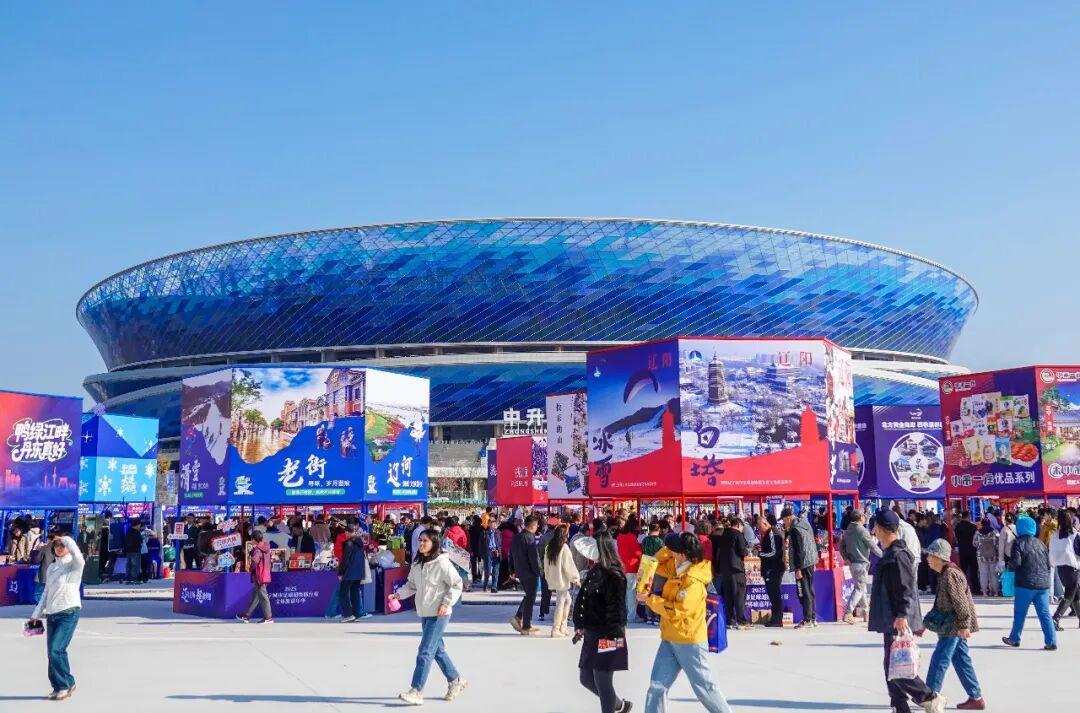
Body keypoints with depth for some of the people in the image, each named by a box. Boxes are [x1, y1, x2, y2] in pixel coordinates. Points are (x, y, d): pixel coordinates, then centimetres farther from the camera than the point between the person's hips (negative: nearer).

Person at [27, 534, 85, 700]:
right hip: (51, 614, 6)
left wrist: (65, 539, -16)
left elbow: (77, 554, -30)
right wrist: (36, 614, 19)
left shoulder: (74, 565, -4)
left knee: (55, 650, -14)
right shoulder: (51, 568, 14)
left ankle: (67, 684, 2)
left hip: (69, 613, -6)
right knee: (53, 652, 5)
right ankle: (59, 687, 18)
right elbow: (46, 593, 20)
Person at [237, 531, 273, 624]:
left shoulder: (257, 550, -18)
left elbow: (254, 561, -35)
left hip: (259, 576, -9)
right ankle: (246, 616, 24)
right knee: (255, 596, 15)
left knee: (263, 597, -3)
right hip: (265, 574, 9)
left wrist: (250, 568, -14)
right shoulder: (266, 547, 9)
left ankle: (268, 618, 0)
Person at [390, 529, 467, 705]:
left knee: (425, 651, -10)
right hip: (424, 613, 8)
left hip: (439, 614, -8)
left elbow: (457, 584, -12)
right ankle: (455, 681, 32)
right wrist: (398, 594, -3)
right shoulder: (417, 564, 7)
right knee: (437, 650, 17)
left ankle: (416, 691, -8)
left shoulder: (442, 563, -15)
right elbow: (411, 585, 13)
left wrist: (446, 604, -16)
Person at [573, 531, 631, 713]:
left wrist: (612, 637, -22)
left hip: (606, 638, -10)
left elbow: (615, 609, -20)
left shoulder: (614, 576, -17)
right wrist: (580, 627, 19)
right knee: (586, 678, 17)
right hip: (591, 635, 10)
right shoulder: (594, 572, 10)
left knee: (603, 684, -2)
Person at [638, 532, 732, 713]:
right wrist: (668, 548, -3)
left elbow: (676, 611, -26)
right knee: (657, 685, 7)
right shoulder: (677, 568, 4)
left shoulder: (693, 581, -23)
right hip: (669, 639, 8)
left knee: (703, 687, 5)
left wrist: (649, 599, -18)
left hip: (689, 642, -8)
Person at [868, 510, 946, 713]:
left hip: (898, 622, -10)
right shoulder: (890, 554, 14)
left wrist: (901, 615, -28)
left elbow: (906, 589, -22)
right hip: (891, 622, 10)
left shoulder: (897, 555, -17)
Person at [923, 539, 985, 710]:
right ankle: (976, 698, 17)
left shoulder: (950, 574, -19)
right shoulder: (945, 573, 12)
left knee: (939, 660, -4)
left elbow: (961, 601, -22)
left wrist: (964, 625, -22)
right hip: (953, 625, 10)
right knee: (961, 660, 13)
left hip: (954, 626, -10)